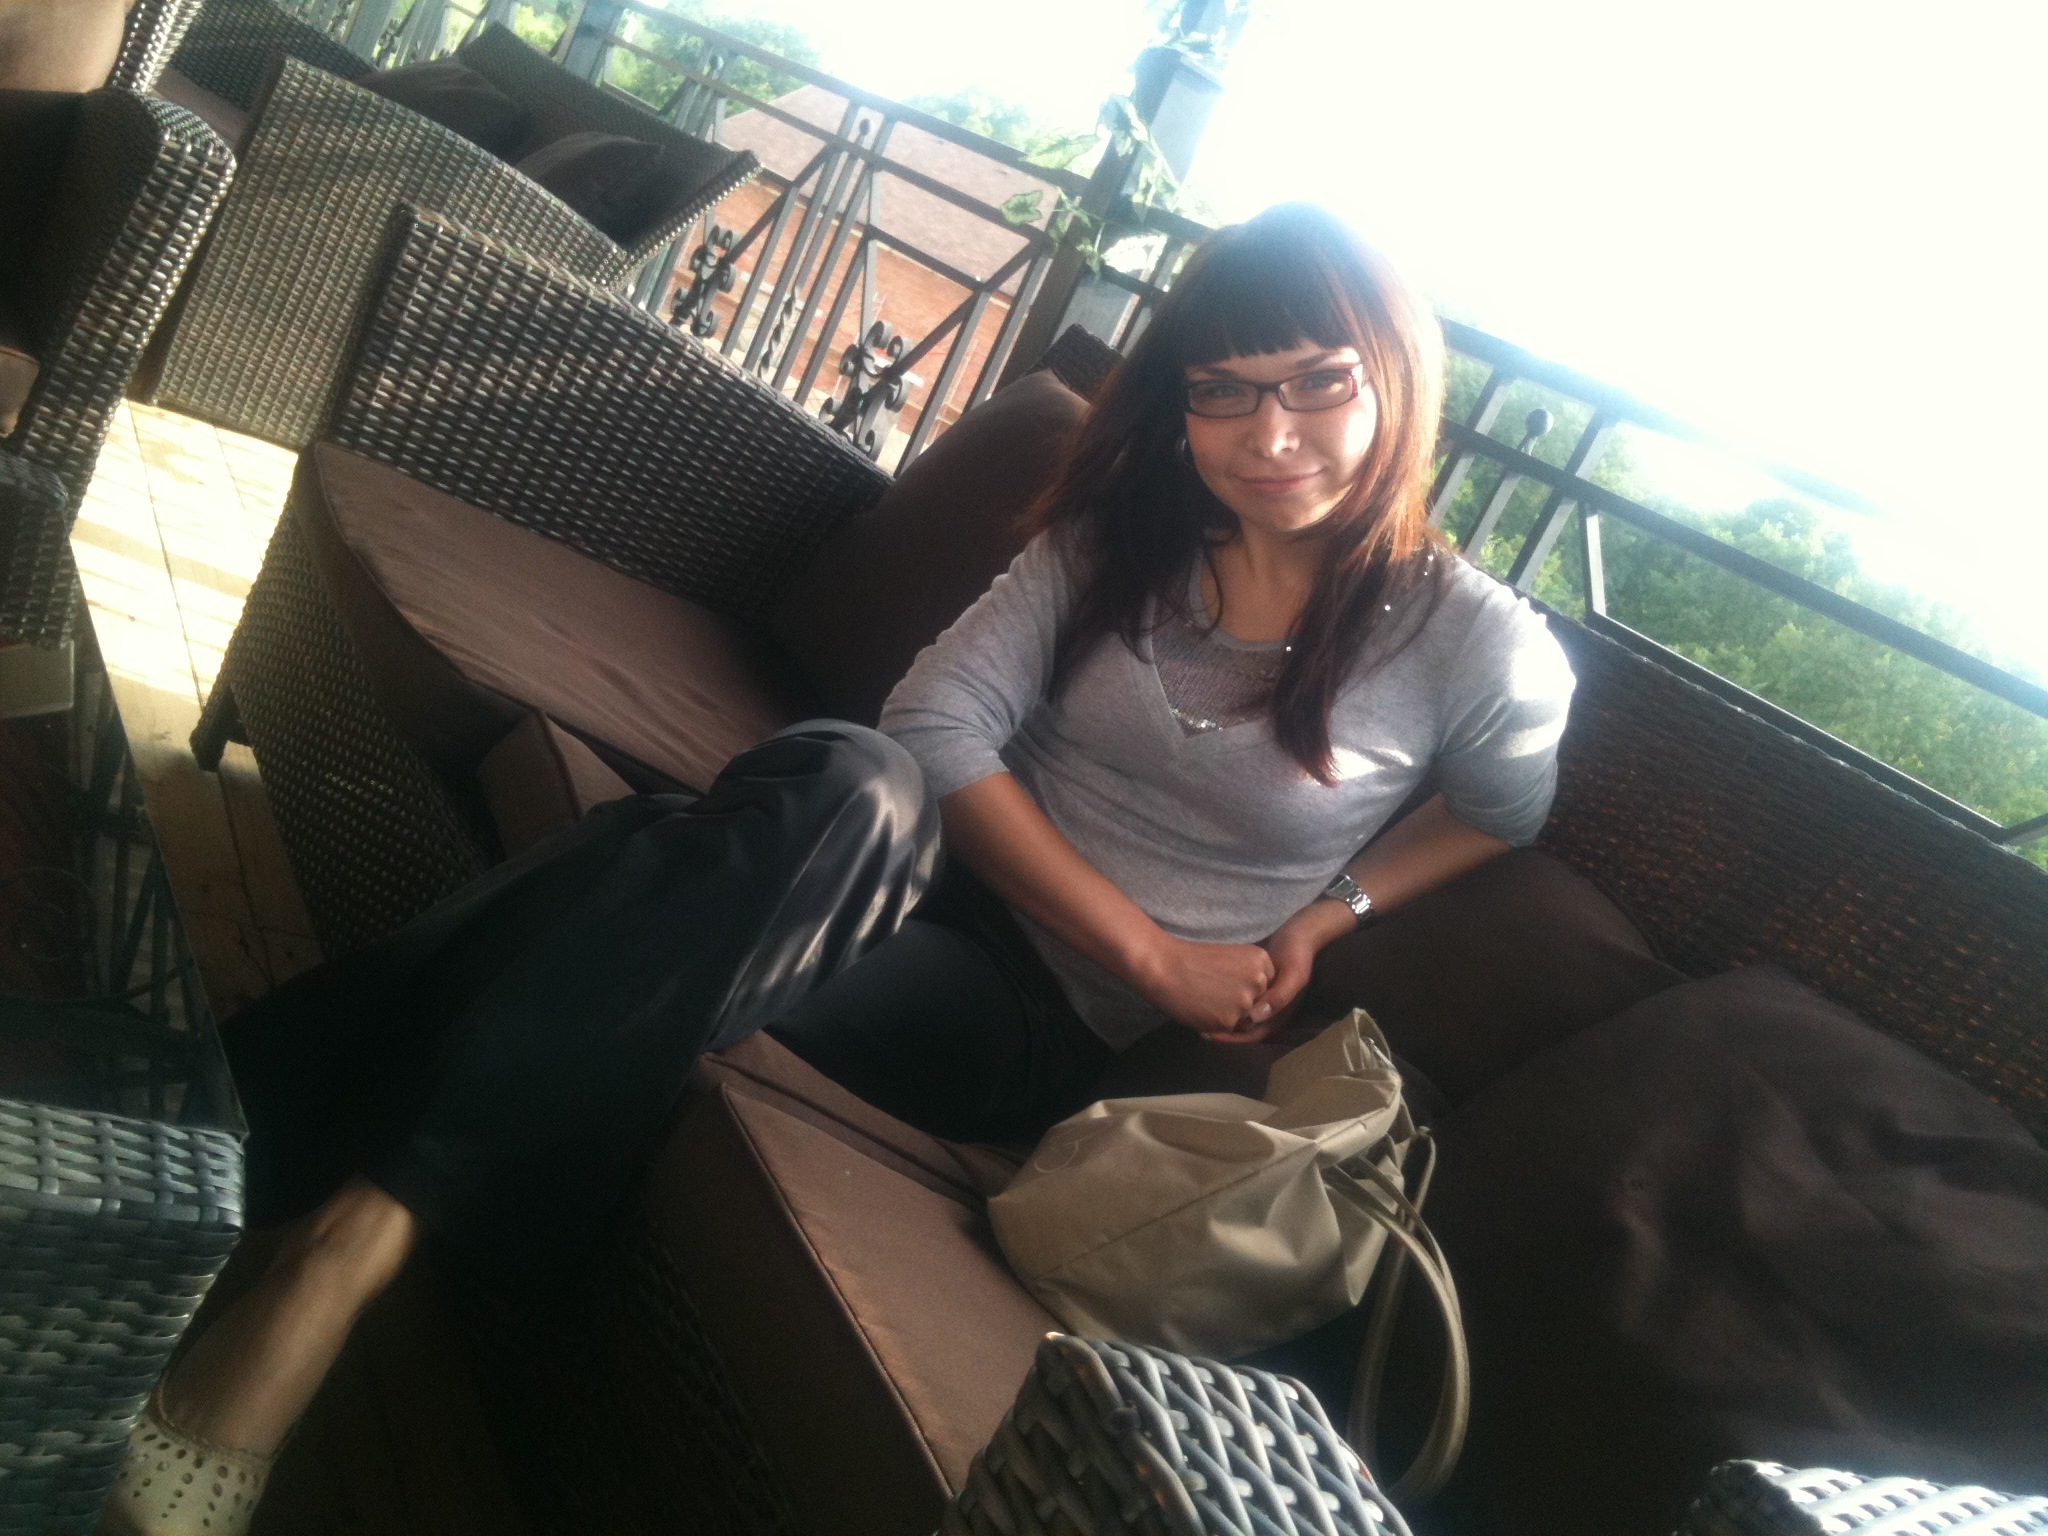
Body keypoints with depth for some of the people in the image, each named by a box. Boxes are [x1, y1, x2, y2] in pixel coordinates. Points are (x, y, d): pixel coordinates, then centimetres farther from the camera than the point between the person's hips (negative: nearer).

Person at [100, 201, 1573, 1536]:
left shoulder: (1480, 647, -2)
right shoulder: (1121, 539, 6)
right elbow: (939, 724, -3)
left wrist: (1328, 911, -3)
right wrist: (1149, 943, -12)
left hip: (1050, 1035, -3)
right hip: (930, 872, 3)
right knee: (846, 783, -33)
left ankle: (353, 1228, -35)